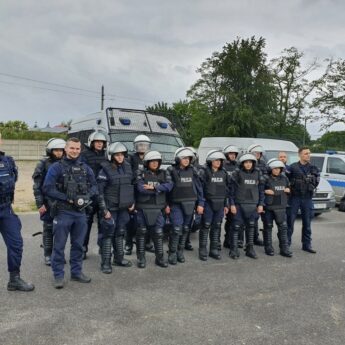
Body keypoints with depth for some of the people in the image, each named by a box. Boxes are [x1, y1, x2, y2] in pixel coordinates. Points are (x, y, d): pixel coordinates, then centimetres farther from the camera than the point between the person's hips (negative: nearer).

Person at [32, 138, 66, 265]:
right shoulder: (43, 164, -4)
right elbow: (37, 186, -6)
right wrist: (40, 204, -11)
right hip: (48, 203, -3)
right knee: (48, 229, 4)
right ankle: (48, 255, 16)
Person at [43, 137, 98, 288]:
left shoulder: (86, 168, 8)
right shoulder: (57, 167, -6)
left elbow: (94, 186, 10)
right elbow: (47, 188, -13)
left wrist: (86, 196, -10)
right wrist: (67, 198, -18)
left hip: (81, 212, 5)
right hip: (63, 212, -4)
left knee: (78, 244, 14)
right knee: (59, 246, 3)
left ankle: (76, 272, 27)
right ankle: (58, 275, 15)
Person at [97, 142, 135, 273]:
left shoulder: (127, 167, 6)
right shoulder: (106, 169, -11)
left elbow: (131, 186, 17)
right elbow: (100, 191, -12)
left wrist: (132, 202, 10)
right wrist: (104, 209, -15)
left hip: (124, 207, 6)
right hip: (110, 208, -5)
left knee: (120, 233, 15)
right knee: (108, 234, -2)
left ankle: (119, 258, 27)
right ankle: (105, 263, 6)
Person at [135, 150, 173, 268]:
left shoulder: (163, 174, 8)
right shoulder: (140, 173, -2)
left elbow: (169, 185, -9)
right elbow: (141, 188, -17)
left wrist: (153, 187, -17)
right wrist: (159, 190, -12)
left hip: (157, 208, 2)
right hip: (143, 207, -2)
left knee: (158, 233, 4)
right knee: (142, 232, 6)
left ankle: (160, 258, 16)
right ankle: (141, 258, 19)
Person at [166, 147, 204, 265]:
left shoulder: (192, 171, 6)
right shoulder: (171, 171, -5)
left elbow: (198, 187, 8)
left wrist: (200, 203, 4)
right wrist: (166, 204, -7)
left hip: (190, 204, 4)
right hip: (176, 204, -4)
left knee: (186, 229, 9)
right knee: (177, 229, -12)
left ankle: (180, 252, 23)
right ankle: (172, 253, 3)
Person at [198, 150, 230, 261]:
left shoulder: (223, 173, 13)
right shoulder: (204, 172, -5)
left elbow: (226, 189, 16)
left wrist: (226, 205, 14)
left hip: (220, 204, 5)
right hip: (208, 203, -5)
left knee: (217, 227, 9)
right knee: (206, 226, -2)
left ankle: (214, 250, 19)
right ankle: (202, 251, 7)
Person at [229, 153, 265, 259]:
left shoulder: (258, 173, 6)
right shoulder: (237, 173, -3)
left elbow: (261, 189, 9)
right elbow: (232, 189, -3)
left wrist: (260, 204, 4)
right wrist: (232, 204, -8)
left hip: (253, 204, 3)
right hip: (239, 204, -3)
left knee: (251, 227, 8)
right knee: (236, 226, -1)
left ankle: (250, 249, 19)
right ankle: (234, 249, 7)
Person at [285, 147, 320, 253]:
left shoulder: (313, 168, 8)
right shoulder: (293, 167, -4)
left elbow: (316, 181, 11)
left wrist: (311, 188, 0)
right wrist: (291, 187, -8)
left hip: (307, 198, 3)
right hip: (295, 197, -3)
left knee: (307, 222, 8)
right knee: (290, 221, -1)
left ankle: (306, 244, 16)